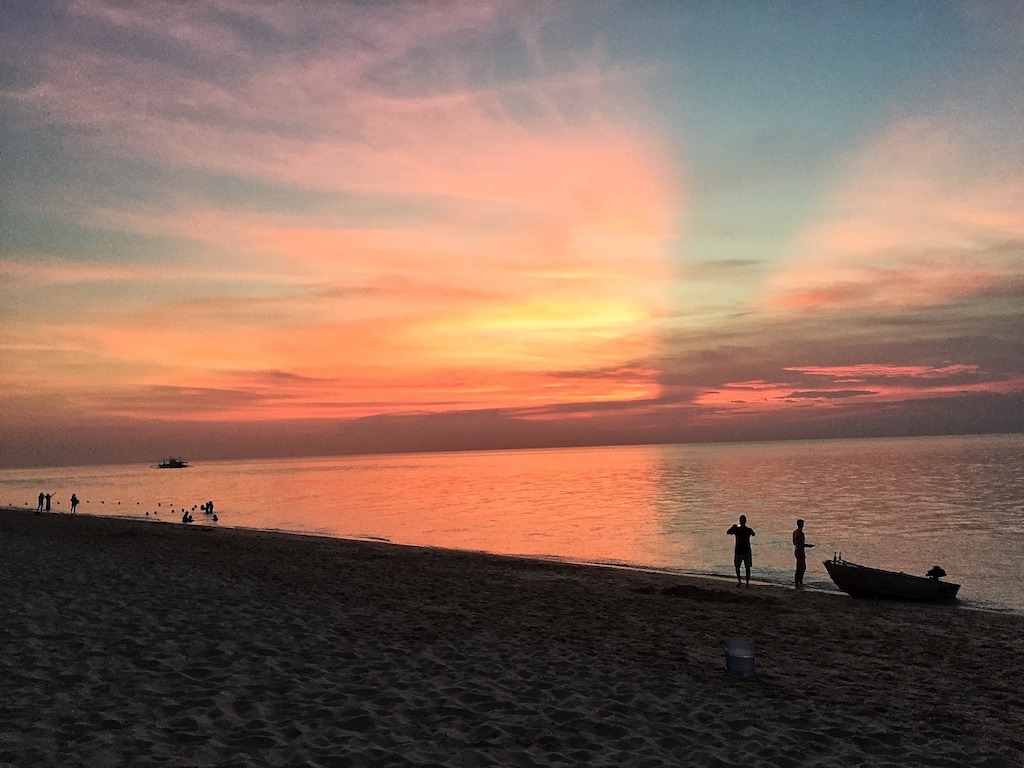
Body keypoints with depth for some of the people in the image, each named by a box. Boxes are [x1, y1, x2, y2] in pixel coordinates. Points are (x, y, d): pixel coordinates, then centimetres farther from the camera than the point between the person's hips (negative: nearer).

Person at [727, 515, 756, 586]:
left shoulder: (736, 529, -11)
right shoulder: (749, 530, -7)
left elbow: (728, 532, 3)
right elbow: (754, 534, 14)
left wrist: (733, 527, 16)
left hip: (738, 552, -1)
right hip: (747, 551, 1)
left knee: (737, 566, 15)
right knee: (748, 567, 10)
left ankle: (738, 580, 4)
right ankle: (747, 582, 9)